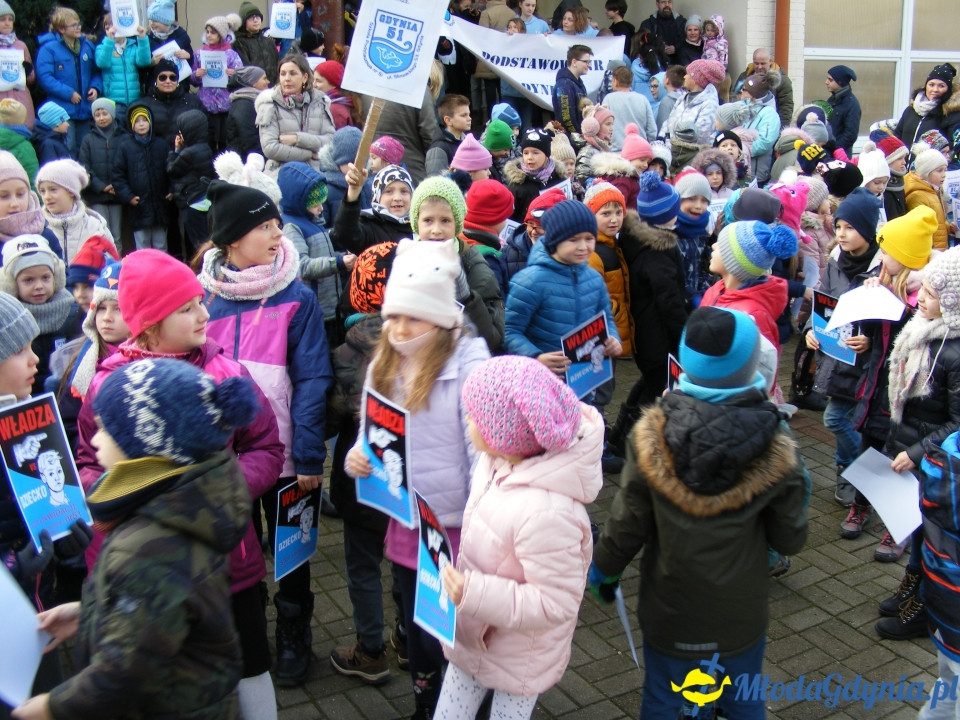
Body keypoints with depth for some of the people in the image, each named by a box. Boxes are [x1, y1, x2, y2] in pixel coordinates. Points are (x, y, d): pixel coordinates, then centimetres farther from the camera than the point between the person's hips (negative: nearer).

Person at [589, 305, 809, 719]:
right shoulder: (776, 448, -21)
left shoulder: (652, 437, -23)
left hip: (669, 608, 0)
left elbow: (627, 525, -13)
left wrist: (604, 569, 7)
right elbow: (790, 540, -9)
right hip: (740, 610, 0)